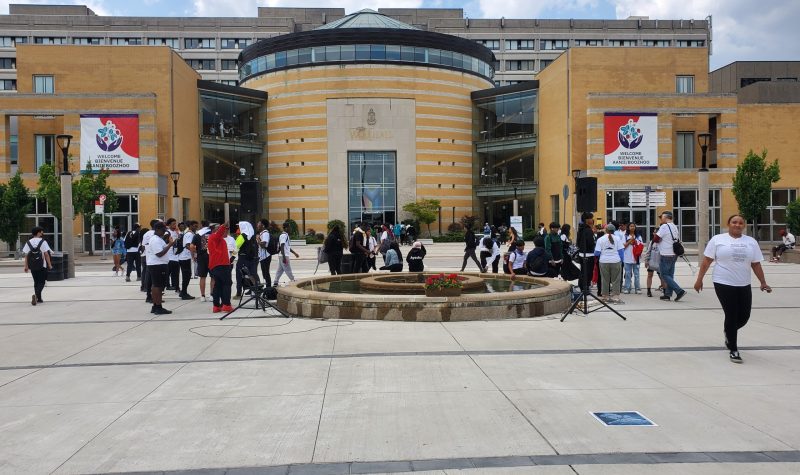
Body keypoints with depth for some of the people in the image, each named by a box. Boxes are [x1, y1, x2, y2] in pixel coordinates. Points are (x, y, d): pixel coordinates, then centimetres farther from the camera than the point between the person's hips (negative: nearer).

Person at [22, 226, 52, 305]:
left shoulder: (28, 242, 5)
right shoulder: (43, 242, -7)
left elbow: (26, 255, 3)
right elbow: (46, 254, -9)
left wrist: (26, 266, 8)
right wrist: (49, 265, -3)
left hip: (32, 266, 4)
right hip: (42, 266, -4)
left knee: (36, 282, 16)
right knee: (41, 282, 0)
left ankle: (39, 299, 22)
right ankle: (36, 295, -24)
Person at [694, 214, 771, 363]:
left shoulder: (751, 242, 9)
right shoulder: (717, 239, -2)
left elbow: (756, 264, 11)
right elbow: (706, 261, -1)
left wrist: (763, 282, 6)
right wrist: (699, 279, -4)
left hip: (744, 285, 4)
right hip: (723, 284, -4)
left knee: (744, 316, 6)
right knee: (731, 316, -4)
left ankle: (729, 332, 40)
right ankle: (733, 350, 9)